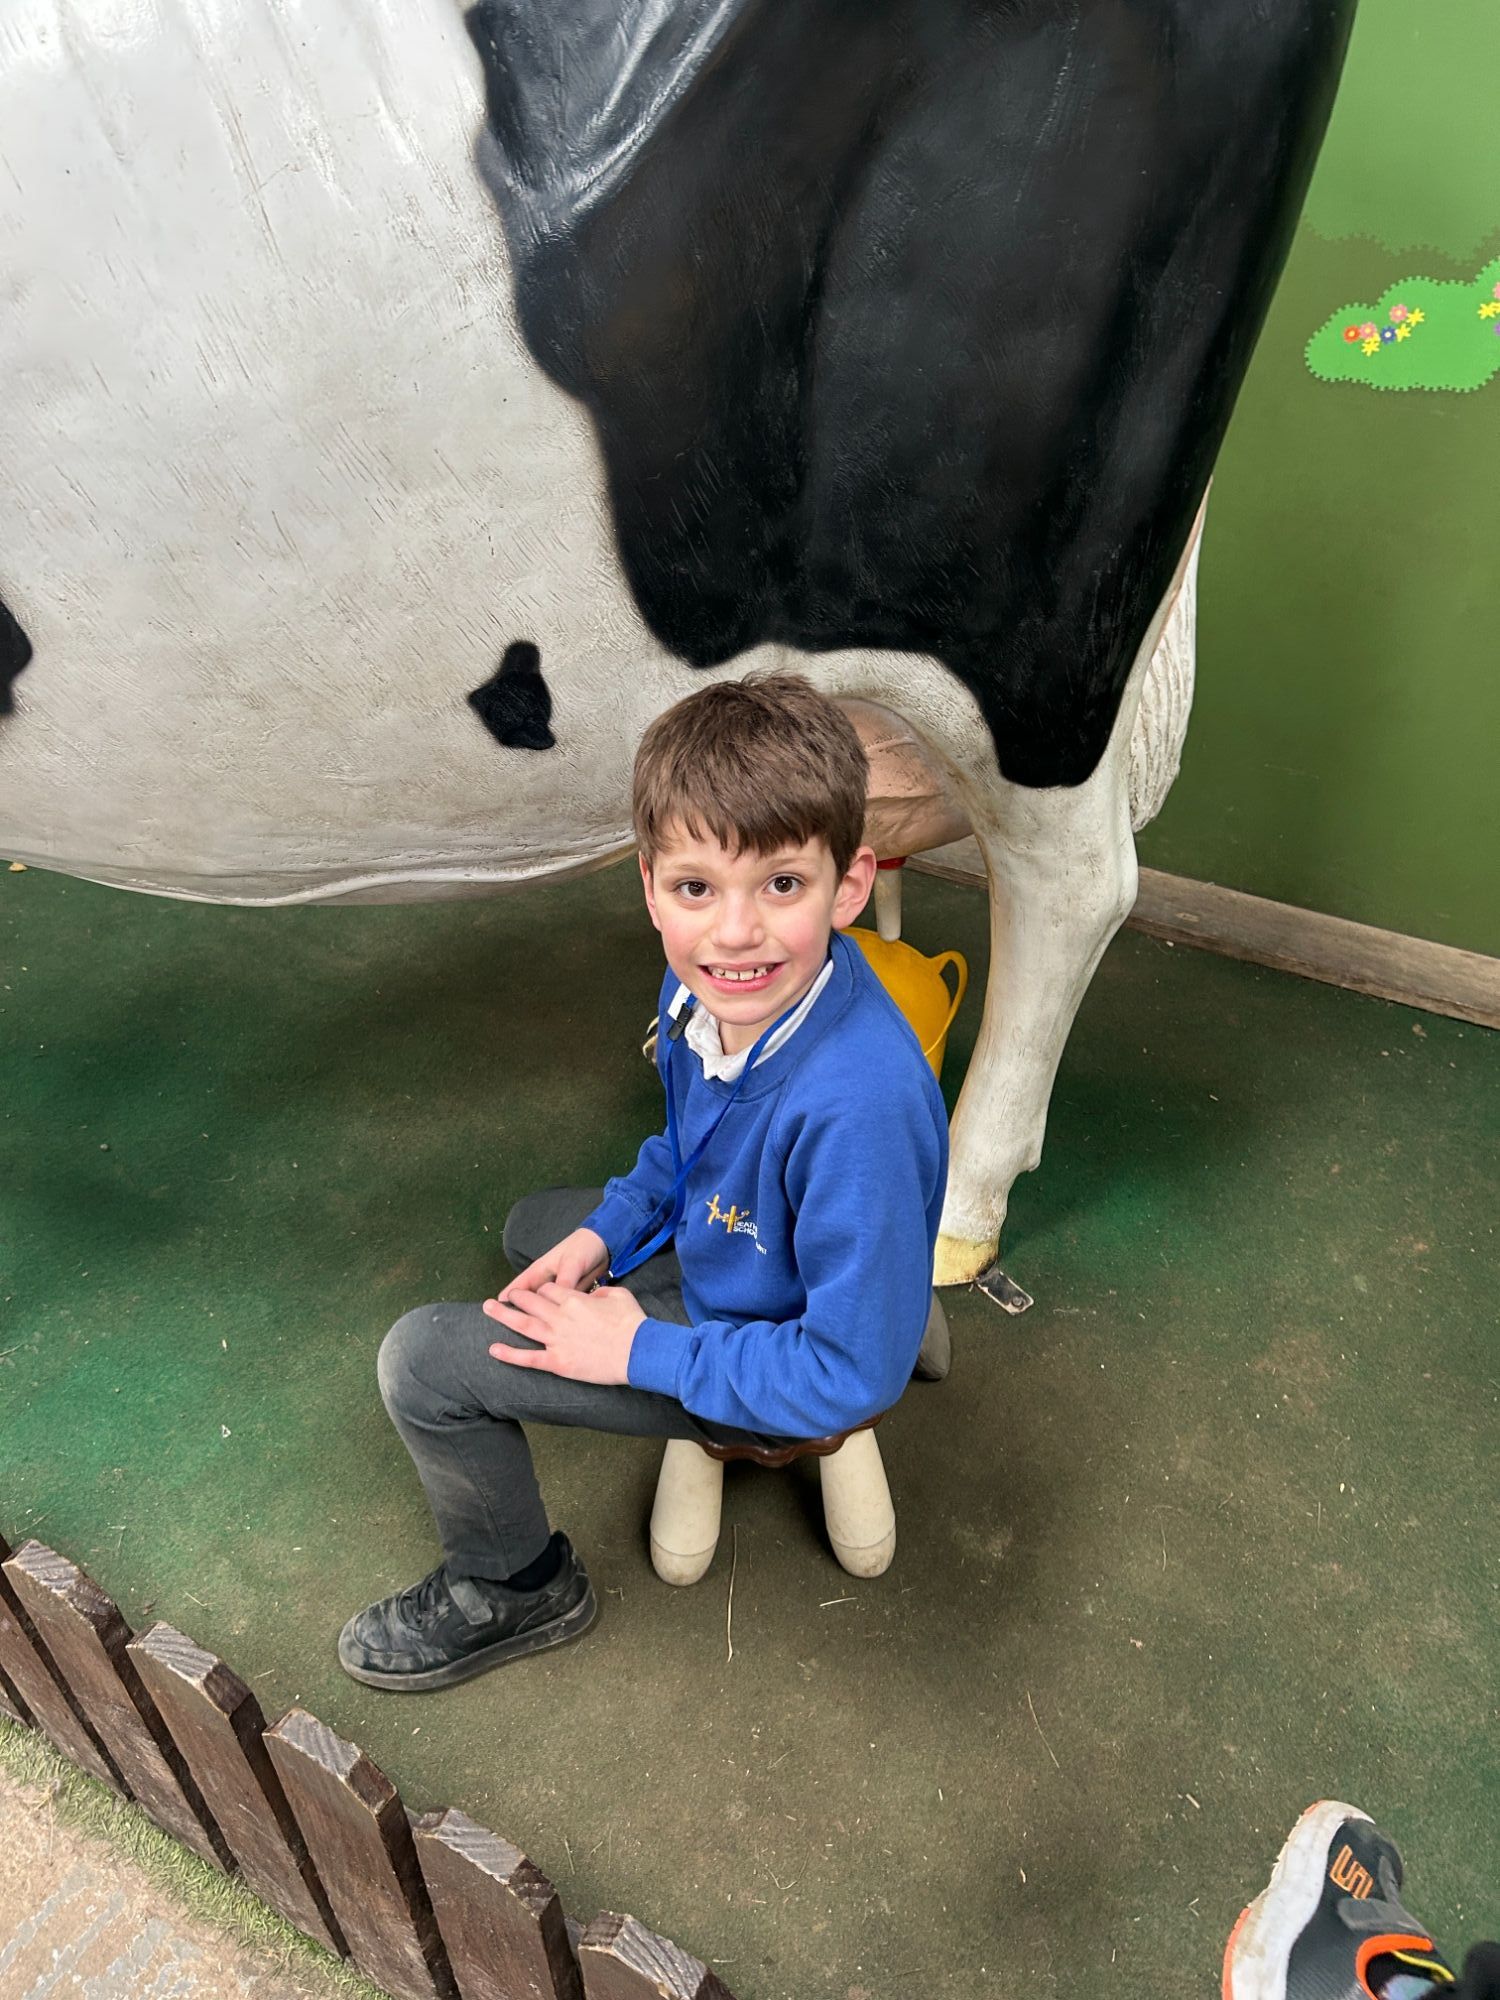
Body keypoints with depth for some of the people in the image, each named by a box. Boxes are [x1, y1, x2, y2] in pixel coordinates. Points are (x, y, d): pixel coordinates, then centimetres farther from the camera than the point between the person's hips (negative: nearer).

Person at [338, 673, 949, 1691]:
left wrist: (641, 1353, -22)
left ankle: (519, 1587, 18)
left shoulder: (857, 1105, -40)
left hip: (789, 1368, -8)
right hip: (720, 1247, 8)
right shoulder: (707, 982, -16)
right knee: (535, 1227, 29)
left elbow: (857, 1373, -30)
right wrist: (606, 1231, -4)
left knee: (424, 1363, -9)